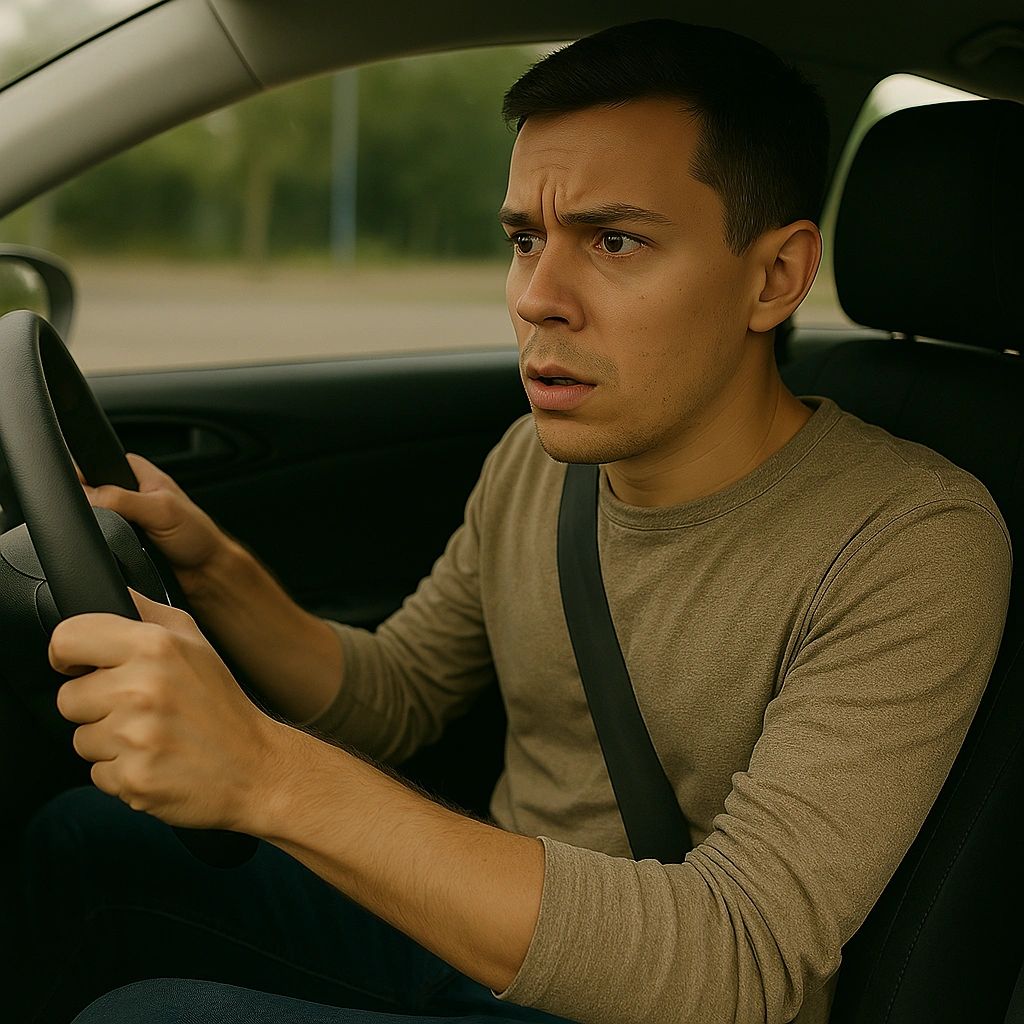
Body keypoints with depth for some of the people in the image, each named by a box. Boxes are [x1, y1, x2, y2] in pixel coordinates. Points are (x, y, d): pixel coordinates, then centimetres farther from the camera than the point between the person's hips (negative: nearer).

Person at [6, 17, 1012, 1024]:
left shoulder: (914, 541, -24)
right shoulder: (537, 458, -2)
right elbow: (393, 698, 11)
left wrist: (270, 772, -40)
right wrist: (214, 572, -10)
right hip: (479, 929, 6)